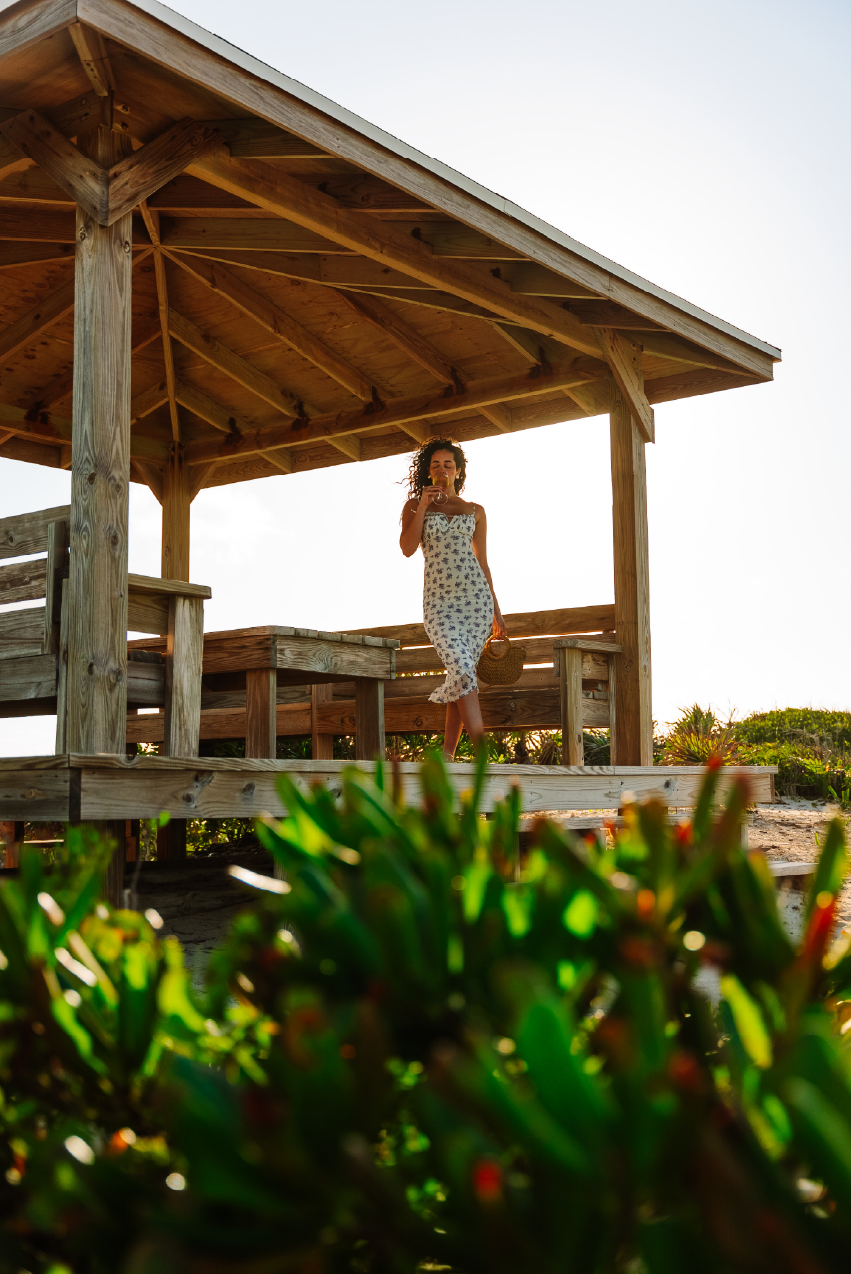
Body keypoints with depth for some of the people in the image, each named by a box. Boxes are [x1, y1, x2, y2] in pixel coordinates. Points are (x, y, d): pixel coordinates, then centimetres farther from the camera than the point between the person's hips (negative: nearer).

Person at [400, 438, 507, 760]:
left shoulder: (475, 511, 15)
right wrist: (423, 506, -8)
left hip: (476, 595, 2)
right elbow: (407, 548, -3)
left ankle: (447, 753, 4)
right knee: (462, 669, -19)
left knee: (461, 674, -4)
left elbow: (482, 562, 16)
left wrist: (496, 610, 13)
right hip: (438, 598, -2)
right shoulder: (415, 505, 12)